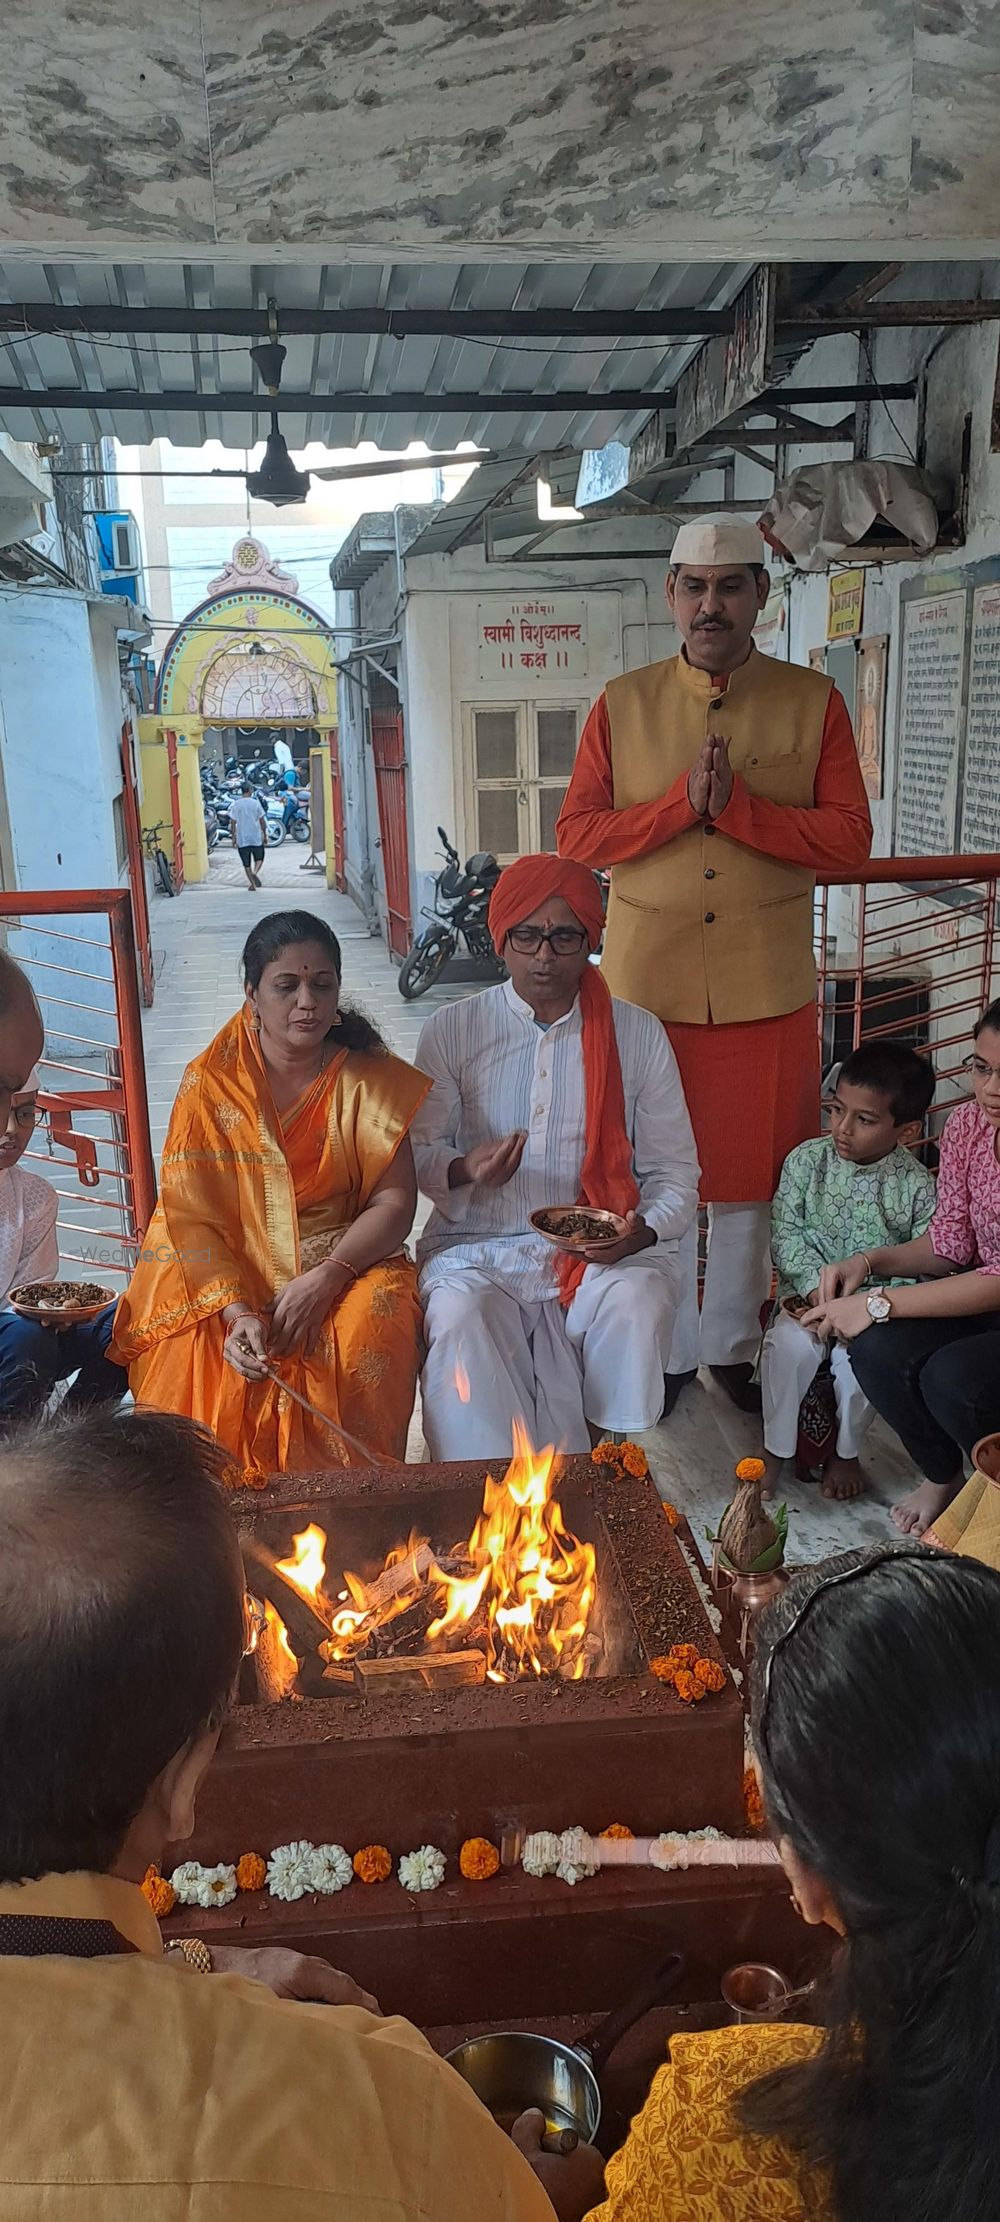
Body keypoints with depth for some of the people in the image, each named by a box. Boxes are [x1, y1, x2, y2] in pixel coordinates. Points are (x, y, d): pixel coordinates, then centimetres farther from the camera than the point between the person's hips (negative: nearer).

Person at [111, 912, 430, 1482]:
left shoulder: (369, 1081, 1)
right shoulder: (210, 1083, -1)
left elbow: (395, 1203, -4)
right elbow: (192, 1216, -7)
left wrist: (326, 1278, -20)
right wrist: (237, 1312, -23)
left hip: (346, 1266, 0)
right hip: (227, 1278, 0)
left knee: (370, 1332, -32)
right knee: (189, 1359, -29)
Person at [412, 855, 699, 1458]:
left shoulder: (639, 1035, 5)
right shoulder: (452, 1031, 4)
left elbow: (676, 1171, 8)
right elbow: (417, 1153, 7)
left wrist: (646, 1229, -14)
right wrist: (464, 1169, -17)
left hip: (602, 1249, 1)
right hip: (478, 1248, 0)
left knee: (639, 1307, -31)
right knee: (457, 1321, -32)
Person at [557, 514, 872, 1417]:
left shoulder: (813, 703, 2)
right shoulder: (622, 705, 4)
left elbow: (849, 839, -6)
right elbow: (576, 834, -3)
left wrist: (736, 807, -18)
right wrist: (681, 803, -17)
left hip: (768, 987, 0)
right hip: (647, 980, 0)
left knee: (751, 1172, 9)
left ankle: (732, 1344, 28)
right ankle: (666, 1350, 25)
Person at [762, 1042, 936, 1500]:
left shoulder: (917, 1186, -10)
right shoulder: (806, 1161, -5)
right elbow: (785, 1232, -4)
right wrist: (817, 1285, -18)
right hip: (809, 1292, 1)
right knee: (789, 1346, -26)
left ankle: (845, 1450, 3)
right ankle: (775, 1446, -3)